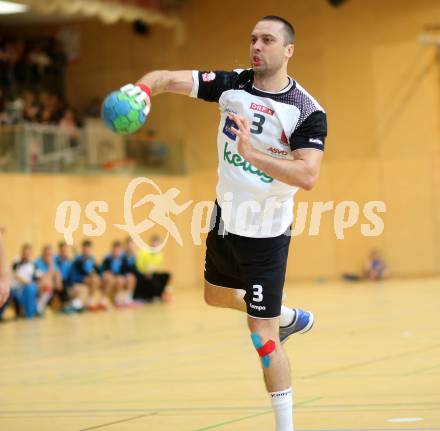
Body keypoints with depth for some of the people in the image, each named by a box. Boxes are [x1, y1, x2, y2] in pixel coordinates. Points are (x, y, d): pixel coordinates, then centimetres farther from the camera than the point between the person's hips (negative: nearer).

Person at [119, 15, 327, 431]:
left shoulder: (307, 111, -19)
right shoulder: (232, 84, -6)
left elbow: (307, 176, -30)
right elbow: (169, 78, -17)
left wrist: (252, 153, -40)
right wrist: (141, 88, -40)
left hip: (266, 233, -7)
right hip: (225, 219, 7)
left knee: (262, 334, -7)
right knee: (216, 295, 30)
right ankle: (289, 318, 57)